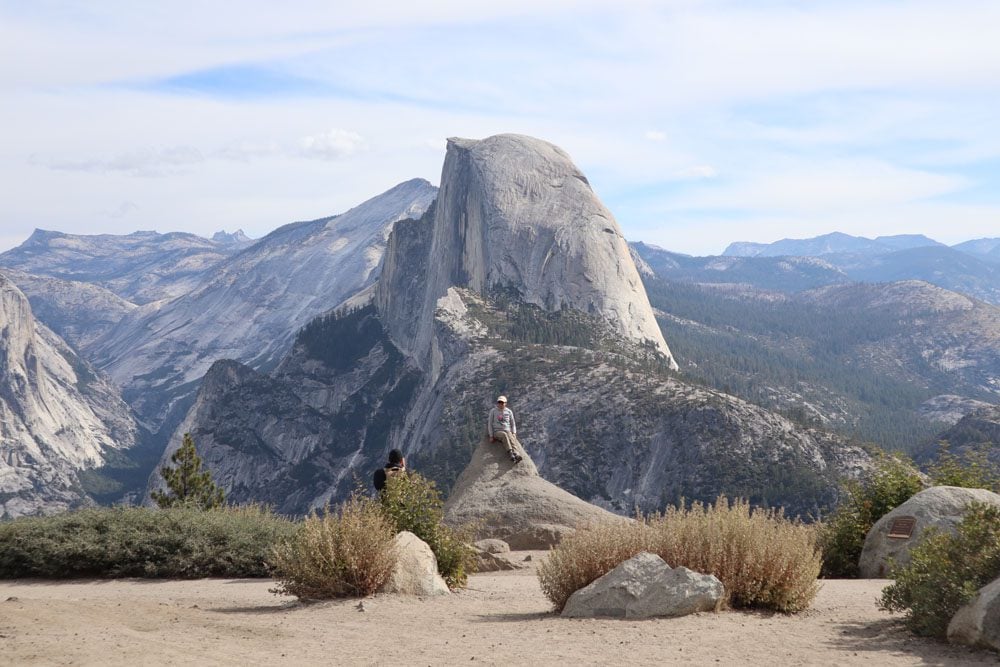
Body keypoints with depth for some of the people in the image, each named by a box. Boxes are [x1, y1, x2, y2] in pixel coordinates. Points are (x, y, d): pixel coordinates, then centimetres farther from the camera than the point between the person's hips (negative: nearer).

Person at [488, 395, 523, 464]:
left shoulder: (509, 412, 11)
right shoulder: (493, 411, 5)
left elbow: (513, 424, 16)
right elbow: (490, 424, 5)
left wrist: (514, 433, -1)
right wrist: (491, 436, -4)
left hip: (508, 431, 2)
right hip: (497, 432, -2)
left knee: (511, 437, -35)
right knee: (504, 435, -38)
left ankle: (516, 454, -61)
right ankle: (511, 454, -56)